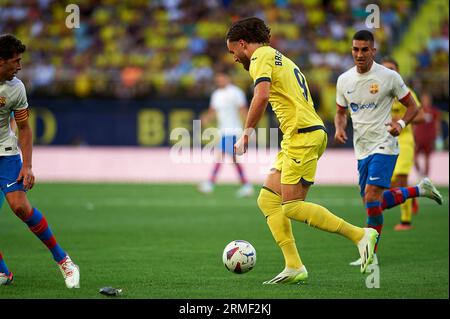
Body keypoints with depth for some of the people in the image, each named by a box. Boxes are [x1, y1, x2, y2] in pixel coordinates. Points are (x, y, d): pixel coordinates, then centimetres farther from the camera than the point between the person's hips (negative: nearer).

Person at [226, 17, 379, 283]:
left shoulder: (261, 57, -4)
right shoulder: (280, 59, 26)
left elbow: (262, 96, -21)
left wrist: (247, 133, -14)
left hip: (302, 135, -10)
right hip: (310, 133, 10)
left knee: (292, 206, -10)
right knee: (268, 200, 7)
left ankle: (360, 234, -10)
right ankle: (294, 266, 1)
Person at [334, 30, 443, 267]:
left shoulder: (389, 77, -8)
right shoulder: (344, 80, 5)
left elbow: (412, 107, 0)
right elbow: (341, 112, 17)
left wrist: (401, 124, -20)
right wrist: (339, 129, -5)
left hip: (384, 145, -6)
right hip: (362, 149, 6)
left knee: (371, 195, -20)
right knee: (373, 202, 9)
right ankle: (420, 189, 32)